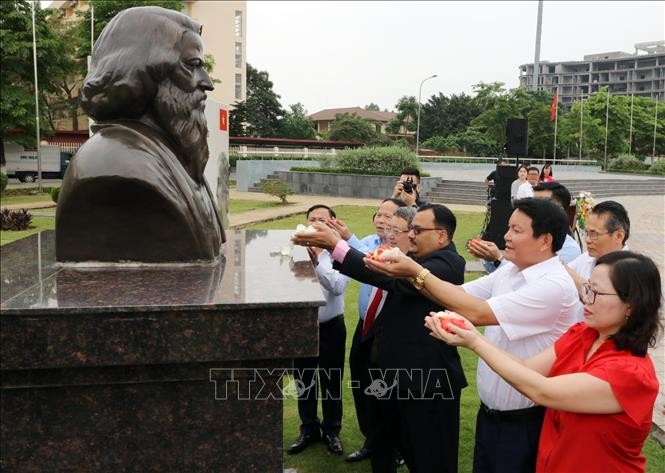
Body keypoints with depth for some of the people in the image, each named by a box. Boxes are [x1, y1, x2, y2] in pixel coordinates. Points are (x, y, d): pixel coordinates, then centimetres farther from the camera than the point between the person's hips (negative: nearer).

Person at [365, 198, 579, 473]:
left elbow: (477, 313, -28)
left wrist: (418, 272, -25)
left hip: (523, 424, -7)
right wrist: (409, 272, -11)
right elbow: (460, 293, 3)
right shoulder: (509, 270, 3)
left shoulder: (555, 285, -24)